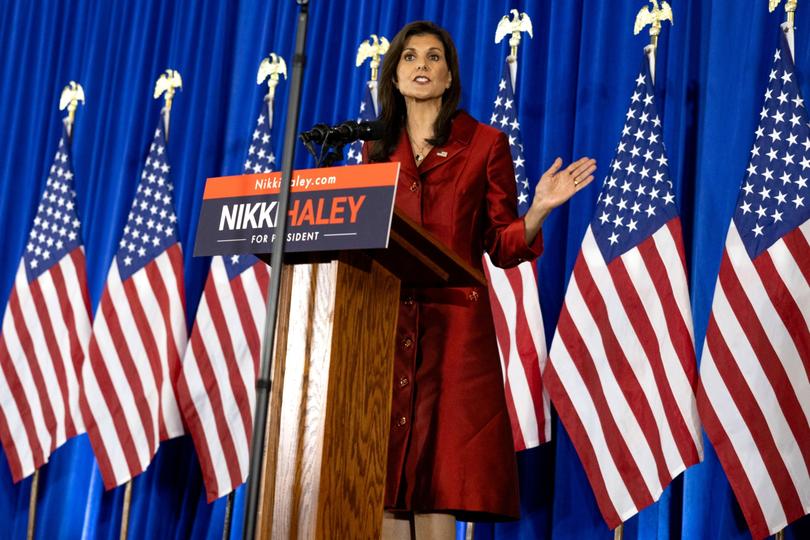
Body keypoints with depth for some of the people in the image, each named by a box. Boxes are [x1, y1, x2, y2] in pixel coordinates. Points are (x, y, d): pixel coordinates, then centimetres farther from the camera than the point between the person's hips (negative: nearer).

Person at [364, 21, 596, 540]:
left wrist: (539, 210, -12)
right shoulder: (377, 148, 16)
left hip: (453, 326, -3)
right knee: (383, 479, 0)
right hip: (385, 322, 3)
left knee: (437, 479, -7)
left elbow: (502, 247, 3)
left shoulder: (485, 143, 7)